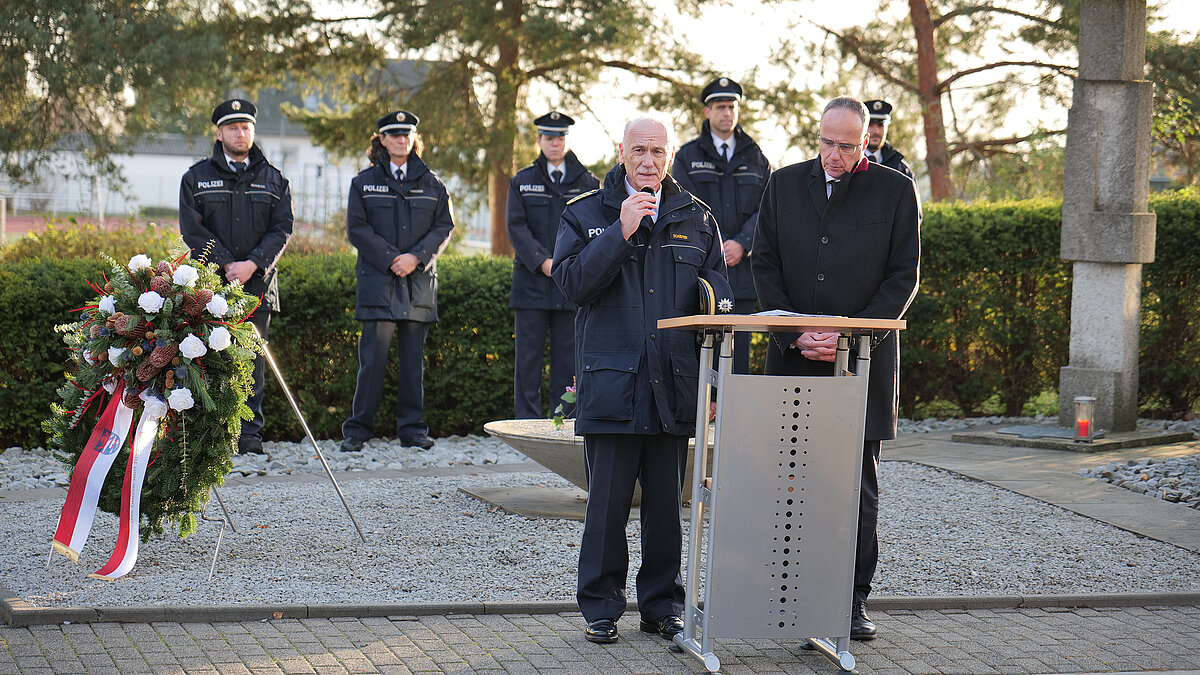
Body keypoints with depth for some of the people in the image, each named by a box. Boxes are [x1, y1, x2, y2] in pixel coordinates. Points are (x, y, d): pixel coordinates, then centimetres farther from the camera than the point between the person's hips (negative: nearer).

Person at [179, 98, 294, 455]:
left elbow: (282, 230, 3)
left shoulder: (273, 180, 11)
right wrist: (227, 264, -13)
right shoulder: (196, 177, 7)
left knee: (252, 358, 2)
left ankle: (250, 432, 7)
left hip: (258, 284, 1)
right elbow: (192, 228, -2)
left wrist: (252, 264, -13)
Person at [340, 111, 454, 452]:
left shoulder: (431, 184, 13)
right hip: (377, 280, -2)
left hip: (420, 281, 2)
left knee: (414, 358, 5)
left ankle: (412, 428, 12)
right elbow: (357, 228, 0)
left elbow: (444, 226, 6)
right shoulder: (364, 182, 7)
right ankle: (358, 429, 0)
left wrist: (415, 257, -9)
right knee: (373, 357, -6)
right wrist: (390, 259, -11)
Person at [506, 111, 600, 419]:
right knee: (529, 353, 0)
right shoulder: (522, 181, 11)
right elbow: (516, 226, 1)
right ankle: (527, 423, 5)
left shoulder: (587, 182, 10)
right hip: (531, 281, 0)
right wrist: (542, 261, -12)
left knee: (568, 353, 1)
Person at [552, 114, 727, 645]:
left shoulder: (696, 219, 12)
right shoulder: (585, 214, 6)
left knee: (666, 502, 9)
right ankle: (601, 607, 11)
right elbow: (572, 282, -7)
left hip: (674, 384, 3)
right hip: (611, 381, -2)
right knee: (608, 501, -1)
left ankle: (662, 605, 19)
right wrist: (621, 232, -15)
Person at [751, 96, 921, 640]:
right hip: (793, 358, 2)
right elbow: (764, 264, 6)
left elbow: (904, 276, -1)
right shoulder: (784, 184, 8)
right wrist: (794, 334, -7)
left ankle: (853, 599, 8)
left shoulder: (895, 191, 1)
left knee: (858, 486, 1)